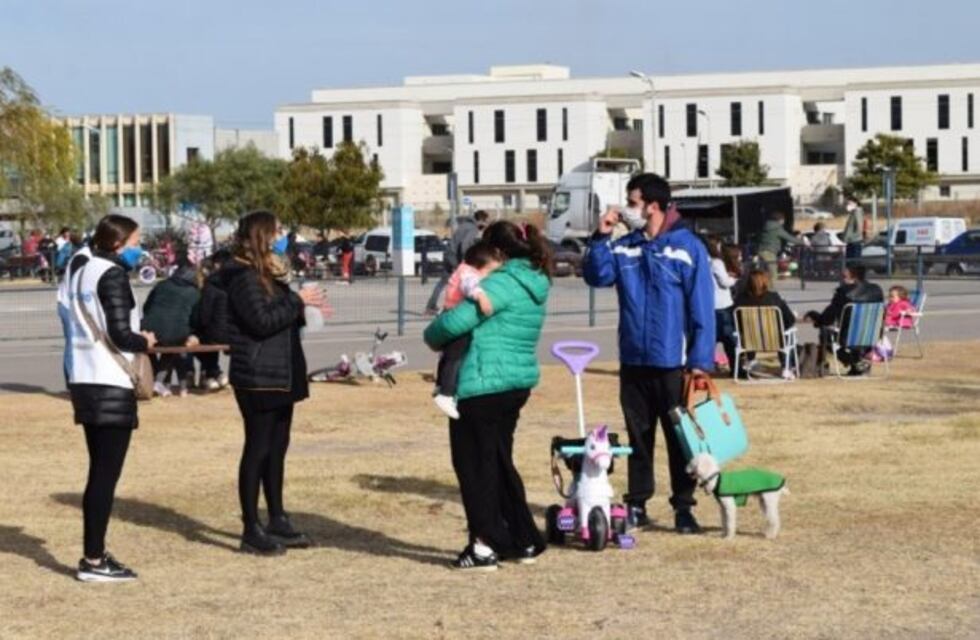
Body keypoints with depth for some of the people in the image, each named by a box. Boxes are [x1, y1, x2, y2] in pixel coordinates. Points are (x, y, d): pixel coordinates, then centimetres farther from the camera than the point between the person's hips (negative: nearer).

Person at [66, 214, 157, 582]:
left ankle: (95, 555, 19)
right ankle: (93, 561, -2)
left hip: (83, 382, 9)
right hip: (111, 385, -9)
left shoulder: (81, 269, 12)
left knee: (99, 473, 15)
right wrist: (145, 343, 0)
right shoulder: (112, 276, -13)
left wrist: (136, 337, 7)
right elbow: (121, 336, -19)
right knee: (106, 475, -4)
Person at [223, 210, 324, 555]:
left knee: (276, 448, 14)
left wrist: (304, 307, 2)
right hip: (257, 377, -9)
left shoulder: (269, 274, 17)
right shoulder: (243, 277, -14)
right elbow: (262, 321, -23)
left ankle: (277, 520, 22)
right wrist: (298, 300, -16)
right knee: (257, 449, -5)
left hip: (280, 376, 9)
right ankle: (252, 531, 0)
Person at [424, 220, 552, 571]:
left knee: (474, 463, 1)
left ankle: (486, 545, 1)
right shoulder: (535, 286, 12)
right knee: (499, 461, 19)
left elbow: (457, 321, -21)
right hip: (518, 382, 9)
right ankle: (525, 541, 22)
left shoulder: (502, 284, -17)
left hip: (484, 386, -9)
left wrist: (432, 336, 0)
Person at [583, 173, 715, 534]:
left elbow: (702, 307, -9)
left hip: (673, 362, -4)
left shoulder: (687, 247, -8)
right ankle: (636, 505, 19)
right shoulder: (624, 247, 7)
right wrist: (600, 238, -9)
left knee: (680, 437, 3)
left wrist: (701, 359, -12)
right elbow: (596, 276, 2)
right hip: (633, 360, 5)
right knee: (638, 436, 11)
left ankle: (683, 508, 10)